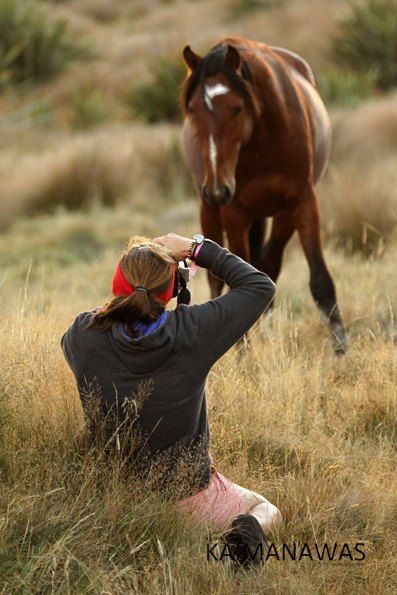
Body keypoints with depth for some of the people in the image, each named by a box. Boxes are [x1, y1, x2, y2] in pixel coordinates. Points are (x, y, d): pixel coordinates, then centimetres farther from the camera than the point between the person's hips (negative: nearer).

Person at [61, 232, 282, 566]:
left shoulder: (84, 338, -19)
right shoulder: (192, 332, -23)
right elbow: (260, 286, -7)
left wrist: (124, 298, 3)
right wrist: (197, 249, -5)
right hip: (190, 495, -3)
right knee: (268, 511, 23)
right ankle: (246, 530, -9)